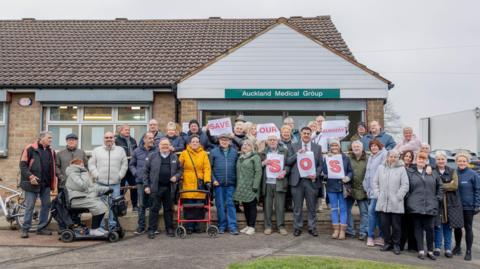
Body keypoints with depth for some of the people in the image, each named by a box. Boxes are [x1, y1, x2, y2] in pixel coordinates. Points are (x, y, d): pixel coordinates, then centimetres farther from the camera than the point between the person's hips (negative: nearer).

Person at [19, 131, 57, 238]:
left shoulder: (51, 151, 13)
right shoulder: (30, 149, -4)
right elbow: (23, 165, -6)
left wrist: (53, 183, 9)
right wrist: (30, 176, -17)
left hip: (46, 184, 6)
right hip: (32, 183, -6)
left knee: (46, 205, 7)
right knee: (29, 206, -2)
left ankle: (41, 228, 17)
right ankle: (25, 229, 8)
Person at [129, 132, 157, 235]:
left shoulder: (157, 150, 1)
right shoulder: (137, 151, 9)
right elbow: (131, 164, 18)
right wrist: (135, 173, 3)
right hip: (141, 181, 1)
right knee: (142, 205, 5)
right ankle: (141, 226, 13)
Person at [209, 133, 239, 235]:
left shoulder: (234, 152, 6)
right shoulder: (214, 152, 3)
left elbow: (237, 167, 6)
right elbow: (209, 167, 2)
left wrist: (236, 179, -1)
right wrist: (213, 179, -6)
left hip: (231, 183, 0)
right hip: (218, 183, 0)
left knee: (231, 204, -1)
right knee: (220, 205, 6)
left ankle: (232, 226, 2)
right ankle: (222, 226, 16)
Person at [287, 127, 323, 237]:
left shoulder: (317, 147, 9)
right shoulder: (294, 146, 8)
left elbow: (321, 164, 7)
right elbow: (288, 162, 1)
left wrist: (316, 174, -10)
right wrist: (297, 154, -13)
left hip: (312, 180, 0)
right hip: (297, 180, 0)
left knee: (312, 207, 6)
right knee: (297, 207, 5)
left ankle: (312, 228, 16)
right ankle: (297, 227, 15)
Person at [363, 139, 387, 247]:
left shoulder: (384, 155, -7)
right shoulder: (370, 157, 20)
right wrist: (367, 186, 17)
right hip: (371, 189, 8)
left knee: (372, 210, -10)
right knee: (376, 212, 10)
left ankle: (370, 236, -1)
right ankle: (381, 236, 16)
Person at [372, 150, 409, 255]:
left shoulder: (401, 169, 1)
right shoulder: (381, 168, 10)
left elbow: (405, 185, -3)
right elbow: (374, 182, 13)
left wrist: (398, 196, -9)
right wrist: (377, 194, 3)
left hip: (396, 204, -3)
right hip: (382, 203, 3)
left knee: (396, 225, 4)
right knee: (384, 224, 7)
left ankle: (396, 244, 17)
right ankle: (388, 243, 21)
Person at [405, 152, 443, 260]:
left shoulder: (432, 172, 10)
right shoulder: (409, 172, 4)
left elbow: (439, 186, 16)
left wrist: (438, 198, 8)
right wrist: (408, 198, -5)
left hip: (430, 206, 1)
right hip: (415, 206, -1)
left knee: (429, 228, 1)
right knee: (418, 228, 3)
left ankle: (430, 251, 14)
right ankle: (421, 251, 10)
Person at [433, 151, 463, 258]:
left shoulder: (452, 171, 8)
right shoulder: (432, 171, 1)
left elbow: (455, 185, -5)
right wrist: (448, 185, -16)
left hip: (450, 203, 2)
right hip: (437, 202, -2)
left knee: (448, 226, 6)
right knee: (438, 225, -1)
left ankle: (448, 248, 15)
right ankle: (437, 247, 11)